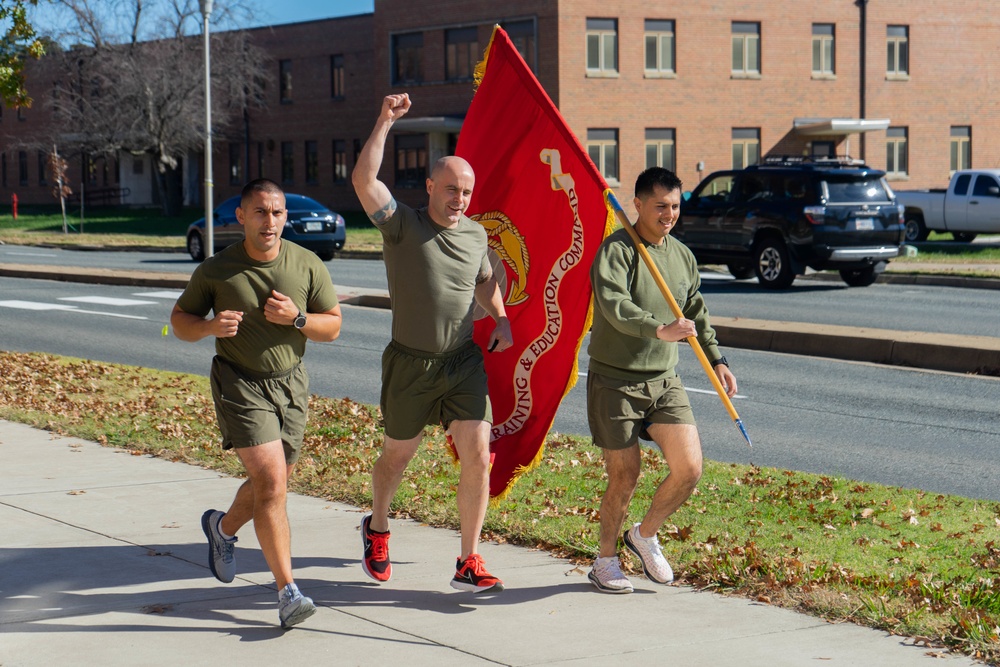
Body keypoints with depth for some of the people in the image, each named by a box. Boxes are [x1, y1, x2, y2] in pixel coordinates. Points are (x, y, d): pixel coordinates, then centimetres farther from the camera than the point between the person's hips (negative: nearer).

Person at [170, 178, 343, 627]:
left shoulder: (308, 266, -3)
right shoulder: (216, 270, -8)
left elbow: (332, 327, 2)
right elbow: (179, 320, 2)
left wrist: (296, 319, -18)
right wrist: (210, 326, -20)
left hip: (290, 383, 4)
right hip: (239, 384, -4)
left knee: (272, 484, 16)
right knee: (270, 481, -17)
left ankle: (224, 527, 49)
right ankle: (287, 592, -16)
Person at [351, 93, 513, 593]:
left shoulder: (476, 234, 8)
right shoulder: (402, 224, -7)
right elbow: (363, 180, -24)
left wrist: (501, 320, 11)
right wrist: (385, 123, -26)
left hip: (465, 362, 3)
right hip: (411, 364, -3)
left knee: (477, 456, -8)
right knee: (398, 455, 13)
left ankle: (469, 564, 1)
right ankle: (377, 528, 43)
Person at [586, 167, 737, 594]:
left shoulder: (682, 255, 12)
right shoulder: (616, 249, -11)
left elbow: (697, 313, 25)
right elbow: (614, 305, -28)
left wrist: (715, 360, 18)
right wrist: (660, 330, -41)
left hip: (664, 381, 6)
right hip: (615, 381, -6)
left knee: (689, 467, -7)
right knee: (624, 477, -1)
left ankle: (645, 536, 20)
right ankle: (605, 561, 22)